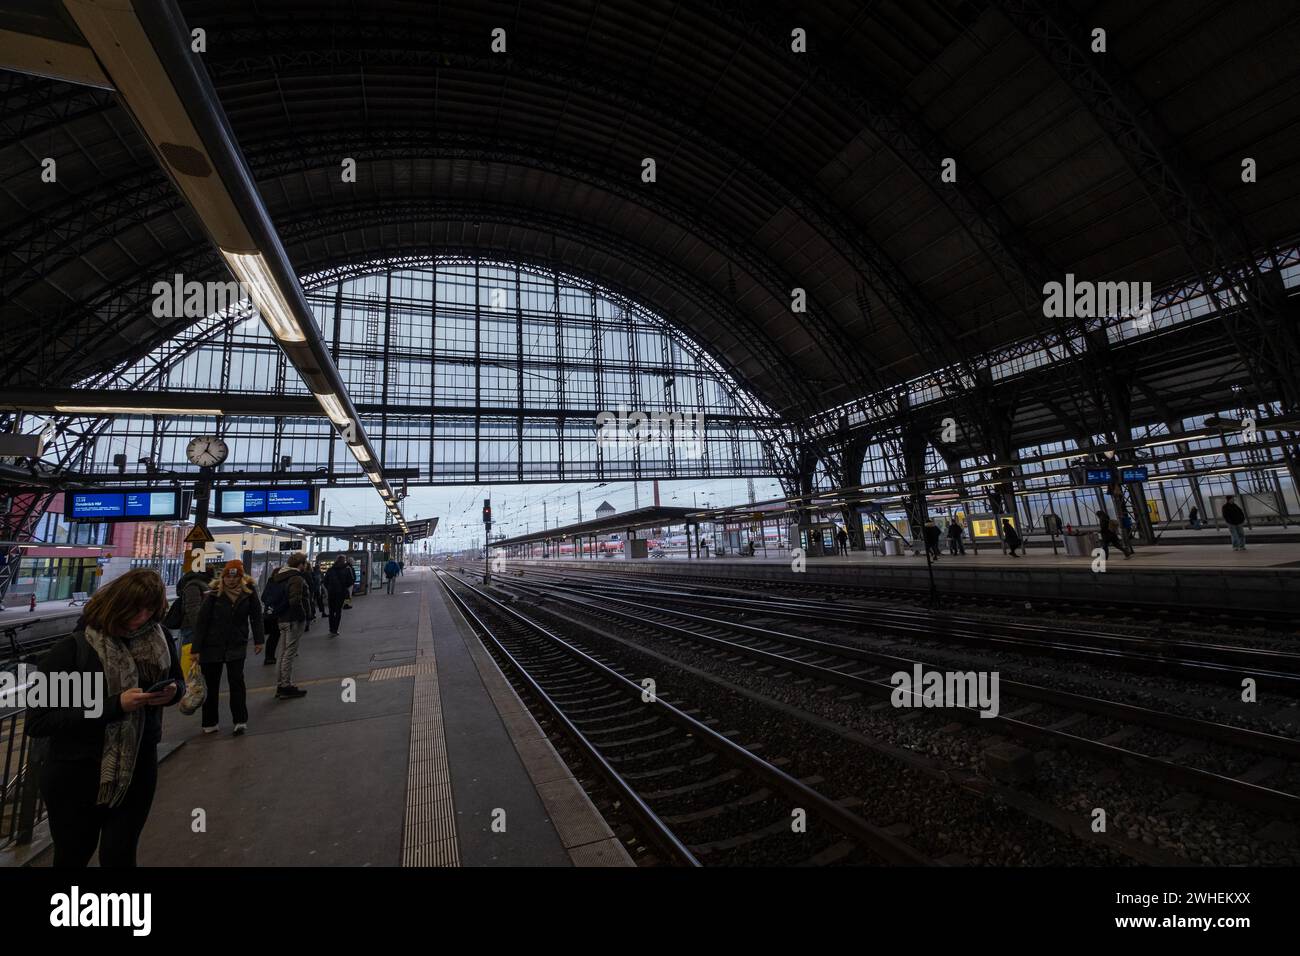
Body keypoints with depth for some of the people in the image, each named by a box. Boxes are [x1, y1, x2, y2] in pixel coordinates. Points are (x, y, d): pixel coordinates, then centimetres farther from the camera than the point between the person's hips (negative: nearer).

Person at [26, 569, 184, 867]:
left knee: (121, 855, 14)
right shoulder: (73, 650, -19)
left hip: (138, 767, 3)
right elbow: (37, 722, -20)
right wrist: (115, 705, -30)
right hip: (76, 774, -2)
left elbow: (178, 681, 6)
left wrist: (172, 691, -17)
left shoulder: (159, 638, -8)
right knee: (73, 856, 20)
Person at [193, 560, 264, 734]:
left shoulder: (248, 592, -7)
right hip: (212, 646, 0)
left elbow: (256, 616, 1)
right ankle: (210, 722, 26)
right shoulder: (213, 594, -12)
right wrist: (196, 648, -8)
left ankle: (240, 720, 7)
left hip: (237, 645, 0)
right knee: (211, 685, 10)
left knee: (237, 681, -2)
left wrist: (258, 640, 0)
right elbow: (202, 621, -8)